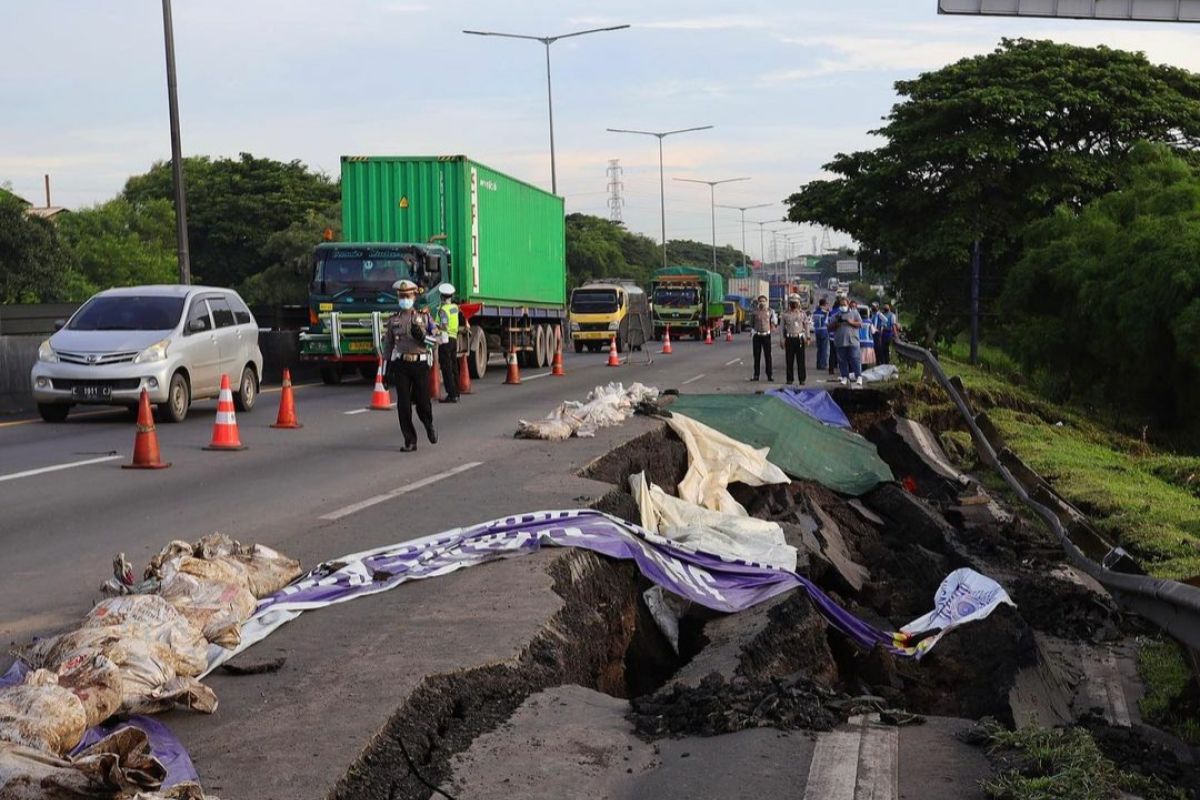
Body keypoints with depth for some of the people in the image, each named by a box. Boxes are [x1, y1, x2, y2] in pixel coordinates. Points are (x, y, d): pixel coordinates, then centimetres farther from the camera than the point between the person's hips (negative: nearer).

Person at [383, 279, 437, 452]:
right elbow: (388, 345, 11)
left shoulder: (424, 317, 6)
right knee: (403, 404, -3)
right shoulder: (393, 320, 8)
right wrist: (388, 369, 6)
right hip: (400, 364, 1)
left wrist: (422, 335, -17)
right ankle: (410, 441, 4)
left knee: (422, 401, 1)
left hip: (420, 363, -1)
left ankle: (429, 426, 34)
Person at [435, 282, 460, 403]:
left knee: (446, 368, -7)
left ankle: (451, 395, -11)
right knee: (453, 367, 15)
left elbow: (444, 326, -23)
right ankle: (456, 393, 21)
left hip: (445, 340, -8)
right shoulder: (455, 307, 10)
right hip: (454, 339, 8)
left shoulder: (443, 309, -15)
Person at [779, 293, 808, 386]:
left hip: (799, 338, 0)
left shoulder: (802, 314, 7)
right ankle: (789, 379, 8)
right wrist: (782, 340, 1)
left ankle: (802, 378, 3)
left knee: (801, 360, -2)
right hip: (789, 339, 0)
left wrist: (807, 338, 2)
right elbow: (781, 327, 7)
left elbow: (806, 326, 10)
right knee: (789, 360, 1)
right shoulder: (785, 314, 6)